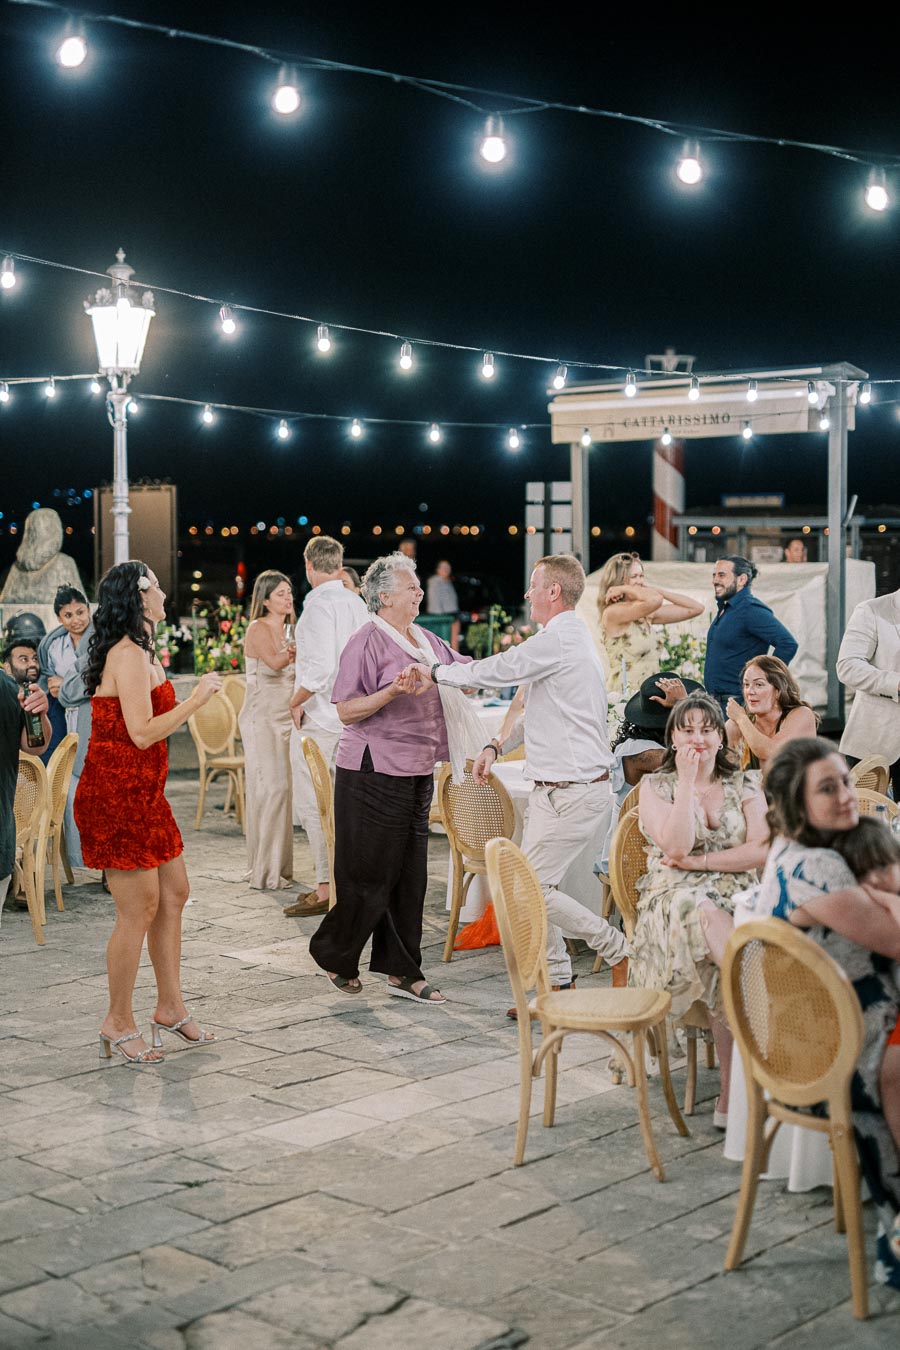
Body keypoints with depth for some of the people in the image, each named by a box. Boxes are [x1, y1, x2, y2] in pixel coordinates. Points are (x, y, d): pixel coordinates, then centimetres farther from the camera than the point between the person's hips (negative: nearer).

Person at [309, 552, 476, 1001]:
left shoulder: (427, 641, 14)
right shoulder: (367, 642, -10)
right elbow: (345, 711, -15)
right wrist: (393, 691, -26)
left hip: (417, 773, 8)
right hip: (374, 773, -8)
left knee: (410, 875, 8)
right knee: (372, 874, -1)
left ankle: (403, 972, 14)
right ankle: (335, 954, 19)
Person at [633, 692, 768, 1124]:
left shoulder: (745, 783, 15)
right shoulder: (655, 786, 9)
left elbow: (763, 850, 2)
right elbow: (675, 848, -8)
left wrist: (701, 862, -6)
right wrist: (687, 780, -8)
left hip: (739, 898, 2)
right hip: (675, 901, -1)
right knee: (708, 916, -40)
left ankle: (731, 1095, -30)